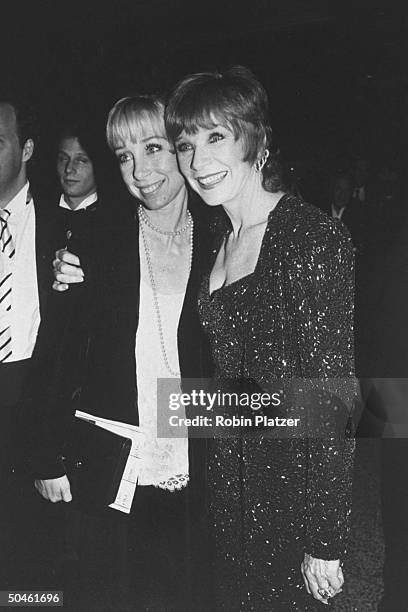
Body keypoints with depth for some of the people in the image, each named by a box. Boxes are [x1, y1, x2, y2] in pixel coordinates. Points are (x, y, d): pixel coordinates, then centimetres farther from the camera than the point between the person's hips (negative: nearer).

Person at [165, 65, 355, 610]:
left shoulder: (314, 239, -18)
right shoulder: (220, 239, 6)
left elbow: (332, 401, -19)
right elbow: (225, 370, 7)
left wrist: (325, 541, -17)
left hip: (298, 482, -7)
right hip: (228, 483, 7)